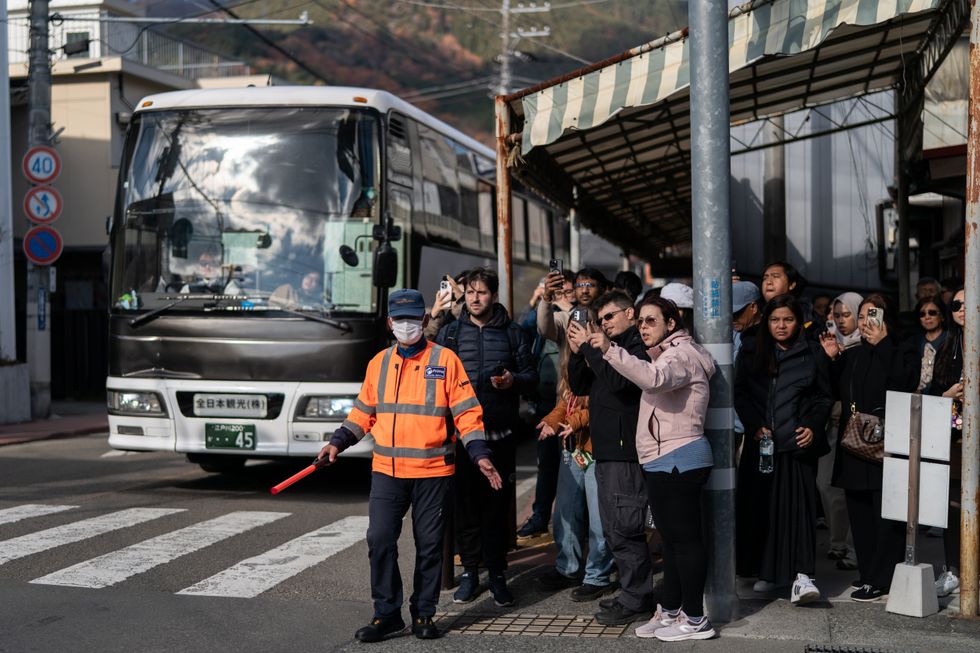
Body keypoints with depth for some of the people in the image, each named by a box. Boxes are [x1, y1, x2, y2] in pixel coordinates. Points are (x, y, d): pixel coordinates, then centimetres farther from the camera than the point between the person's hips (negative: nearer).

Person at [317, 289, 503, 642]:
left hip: (433, 472, -2)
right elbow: (364, 412, 16)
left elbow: (466, 412, -2)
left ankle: (424, 613, 19)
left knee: (429, 544, 6)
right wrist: (338, 441, 5)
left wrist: (479, 454, -11)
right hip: (386, 471, 3)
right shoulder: (379, 362, 9)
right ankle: (386, 614, 10)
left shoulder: (445, 360, -1)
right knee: (380, 540, -3)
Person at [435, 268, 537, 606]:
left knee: (497, 503, 2)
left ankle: (497, 574, 11)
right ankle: (469, 571, 13)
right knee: (465, 502, 2)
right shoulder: (450, 332, 10)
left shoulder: (512, 333, 8)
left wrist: (513, 381, -11)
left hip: (500, 432, 0)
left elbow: (531, 375, 9)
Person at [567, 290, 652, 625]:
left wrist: (589, 347, -16)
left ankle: (635, 599, -2)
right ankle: (637, 594, 21)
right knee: (614, 529, 13)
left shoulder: (639, 346, -8)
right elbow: (579, 387, 19)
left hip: (625, 449, -10)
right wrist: (577, 352, 4)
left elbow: (619, 380, -24)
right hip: (606, 449, 10)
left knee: (624, 528, -8)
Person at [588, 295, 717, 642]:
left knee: (684, 538, -7)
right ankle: (670, 611, 22)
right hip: (664, 461, 11)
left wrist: (610, 350, -36)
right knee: (672, 539, 15)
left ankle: (695, 619, -4)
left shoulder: (681, 353, -12)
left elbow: (653, 378, -33)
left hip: (677, 460, -11)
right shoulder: (667, 355, 24)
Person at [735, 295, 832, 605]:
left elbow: (824, 398, 9)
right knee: (764, 505, 3)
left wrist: (813, 427, -6)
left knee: (798, 503, -11)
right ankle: (767, 571, 14)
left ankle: (802, 575, -17)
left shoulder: (813, 354, 9)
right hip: (762, 443, 2)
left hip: (798, 443, -2)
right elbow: (740, 394, 8)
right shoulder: (752, 355, 11)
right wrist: (754, 426, -5)